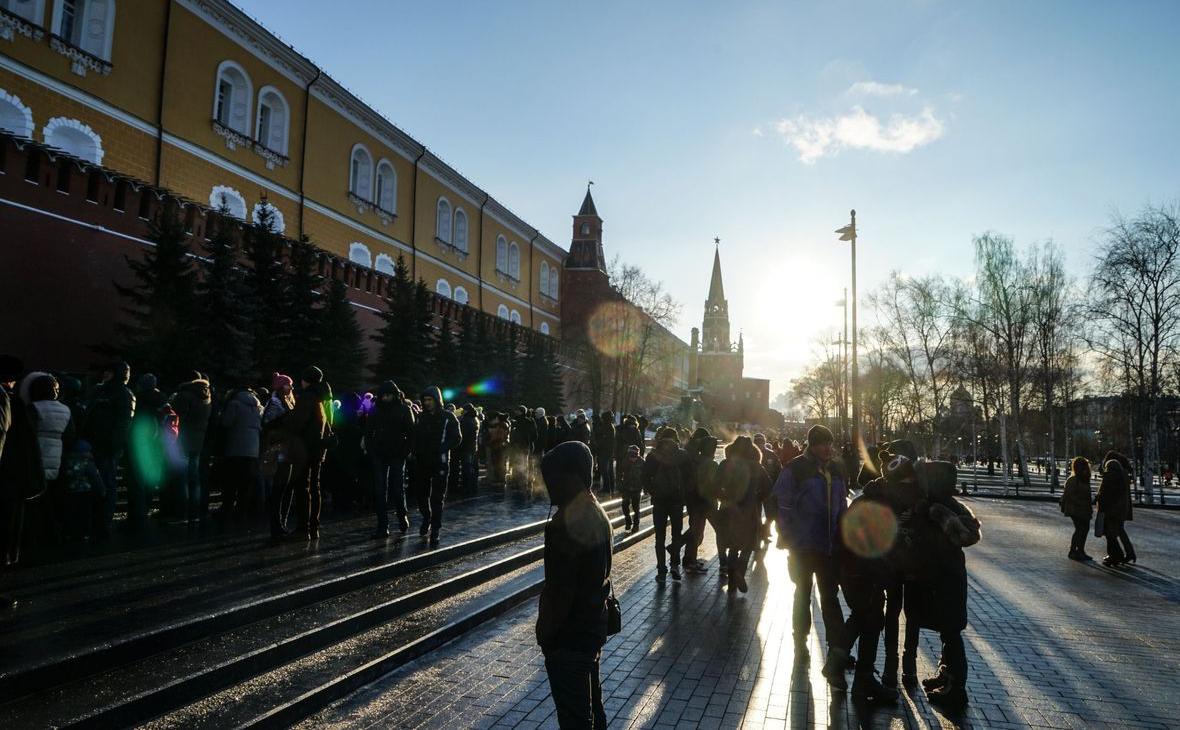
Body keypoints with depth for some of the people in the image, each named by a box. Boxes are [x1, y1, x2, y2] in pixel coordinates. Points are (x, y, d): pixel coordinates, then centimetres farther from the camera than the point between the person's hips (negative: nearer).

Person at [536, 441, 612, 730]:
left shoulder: (565, 523, -27)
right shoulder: (597, 513, 2)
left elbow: (560, 591, -25)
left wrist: (545, 632, -11)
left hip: (569, 636, -9)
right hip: (593, 626, 9)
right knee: (592, 704, 23)